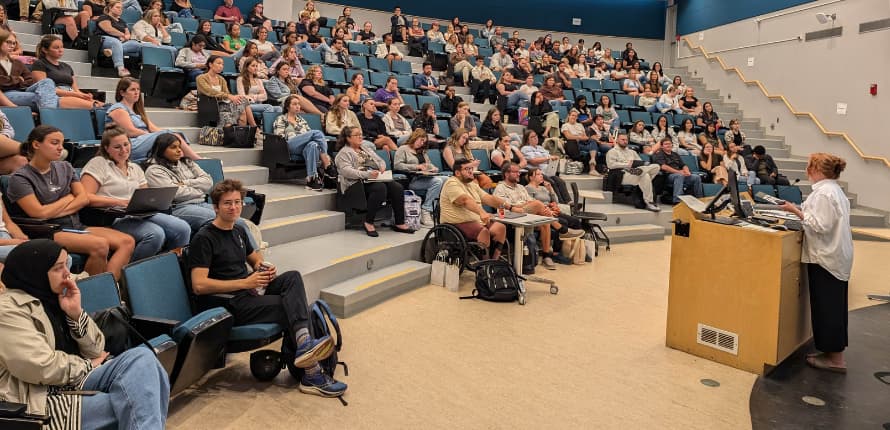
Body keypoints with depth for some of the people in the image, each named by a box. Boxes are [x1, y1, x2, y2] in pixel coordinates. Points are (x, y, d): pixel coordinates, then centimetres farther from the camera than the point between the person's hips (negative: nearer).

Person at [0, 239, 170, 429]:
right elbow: (43, 369, -18)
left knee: (142, 356, -19)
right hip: (45, 402, -7)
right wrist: (88, 365, -2)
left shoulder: (54, 299, 14)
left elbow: (96, 351, 10)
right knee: (135, 404, -26)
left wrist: (76, 313, -4)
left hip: (76, 382, 7)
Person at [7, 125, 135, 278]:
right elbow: (39, 213, -13)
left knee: (127, 241, -19)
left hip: (76, 225, 6)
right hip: (48, 232, -6)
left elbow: (84, 198, 6)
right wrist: (68, 198, 1)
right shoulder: (20, 178, -2)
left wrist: (53, 212, -8)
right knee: (100, 245, -34)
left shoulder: (65, 167, 15)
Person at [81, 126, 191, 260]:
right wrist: (120, 202, -17)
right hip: (114, 219, -6)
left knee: (183, 228, -20)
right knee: (155, 234, -34)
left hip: (140, 215, 6)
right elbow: (85, 198, -8)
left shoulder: (135, 168, 25)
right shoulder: (98, 163, 4)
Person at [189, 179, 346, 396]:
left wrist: (264, 268, 7)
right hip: (229, 304, -7)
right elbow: (199, 285, -18)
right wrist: (245, 283, -21)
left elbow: (255, 258, 33)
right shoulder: (204, 239, -8)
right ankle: (310, 374, -21)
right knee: (291, 307, -22)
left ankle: (303, 344, -36)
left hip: (250, 291, 7)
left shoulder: (238, 231, 18)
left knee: (293, 277, -20)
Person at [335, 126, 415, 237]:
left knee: (397, 187, -20)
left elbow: (380, 160, 28)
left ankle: (399, 223, -18)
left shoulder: (366, 149, 29)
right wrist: (367, 174, -26)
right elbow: (346, 171, -13)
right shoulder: (344, 153, 4)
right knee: (380, 188, -36)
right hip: (359, 182, -7)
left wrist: (382, 167, 1)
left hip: (376, 179, 7)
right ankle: (368, 222, -26)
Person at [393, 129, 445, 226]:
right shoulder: (403, 149, 8)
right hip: (412, 180, -7)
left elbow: (429, 164, 33)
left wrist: (433, 168, 7)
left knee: (446, 179, -22)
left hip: (425, 177, 7)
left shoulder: (422, 152, 31)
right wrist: (416, 167, -11)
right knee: (437, 181, -31)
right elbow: (397, 165, -6)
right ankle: (426, 211, -29)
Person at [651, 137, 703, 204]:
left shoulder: (675, 155, 26)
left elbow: (684, 165, 21)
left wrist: (687, 171, -4)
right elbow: (663, 167, -12)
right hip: (667, 175, -7)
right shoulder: (659, 154, 4)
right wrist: (678, 172, -18)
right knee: (679, 176, -38)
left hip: (681, 174, 7)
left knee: (697, 177, -13)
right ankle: (677, 201, -48)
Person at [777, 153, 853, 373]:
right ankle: (833, 352, 23)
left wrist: (796, 211, -18)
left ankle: (836, 359, 4)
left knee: (826, 306, -3)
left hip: (826, 258, -10)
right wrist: (801, 210, 10)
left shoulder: (823, 193, -18)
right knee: (833, 305, 14)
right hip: (836, 256, 10)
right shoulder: (834, 189, 14)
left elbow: (820, 226, -23)